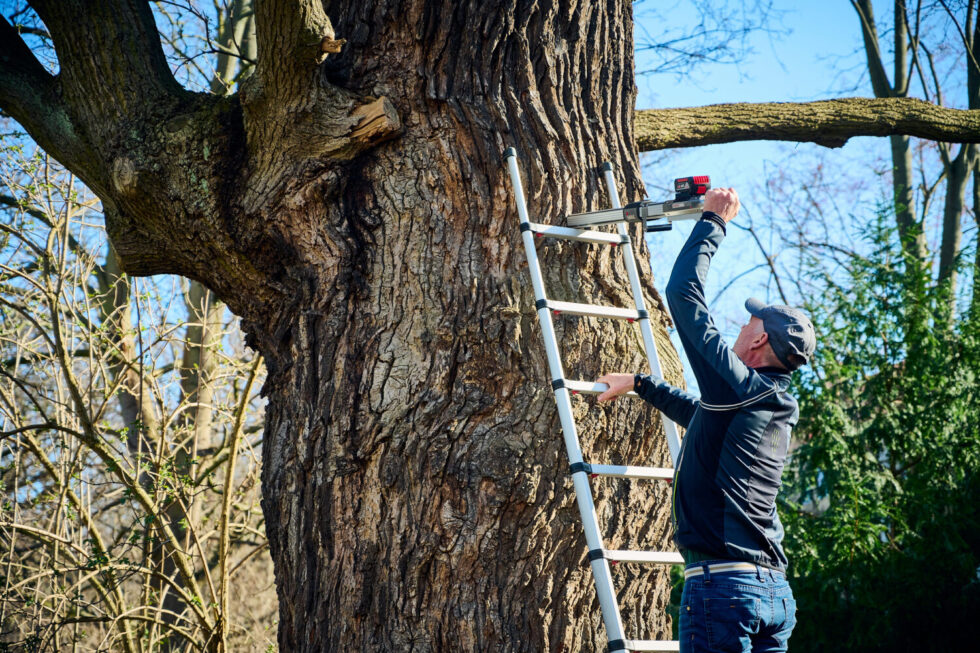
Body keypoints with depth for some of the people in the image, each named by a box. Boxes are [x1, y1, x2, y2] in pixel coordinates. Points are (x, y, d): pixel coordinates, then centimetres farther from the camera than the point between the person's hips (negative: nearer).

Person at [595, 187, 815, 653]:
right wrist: (639, 383, 51)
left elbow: (683, 293, -4)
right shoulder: (773, 411, 19)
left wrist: (713, 222, 7)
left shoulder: (737, 385, -6)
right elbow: (700, 412, 40)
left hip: (722, 583, -8)